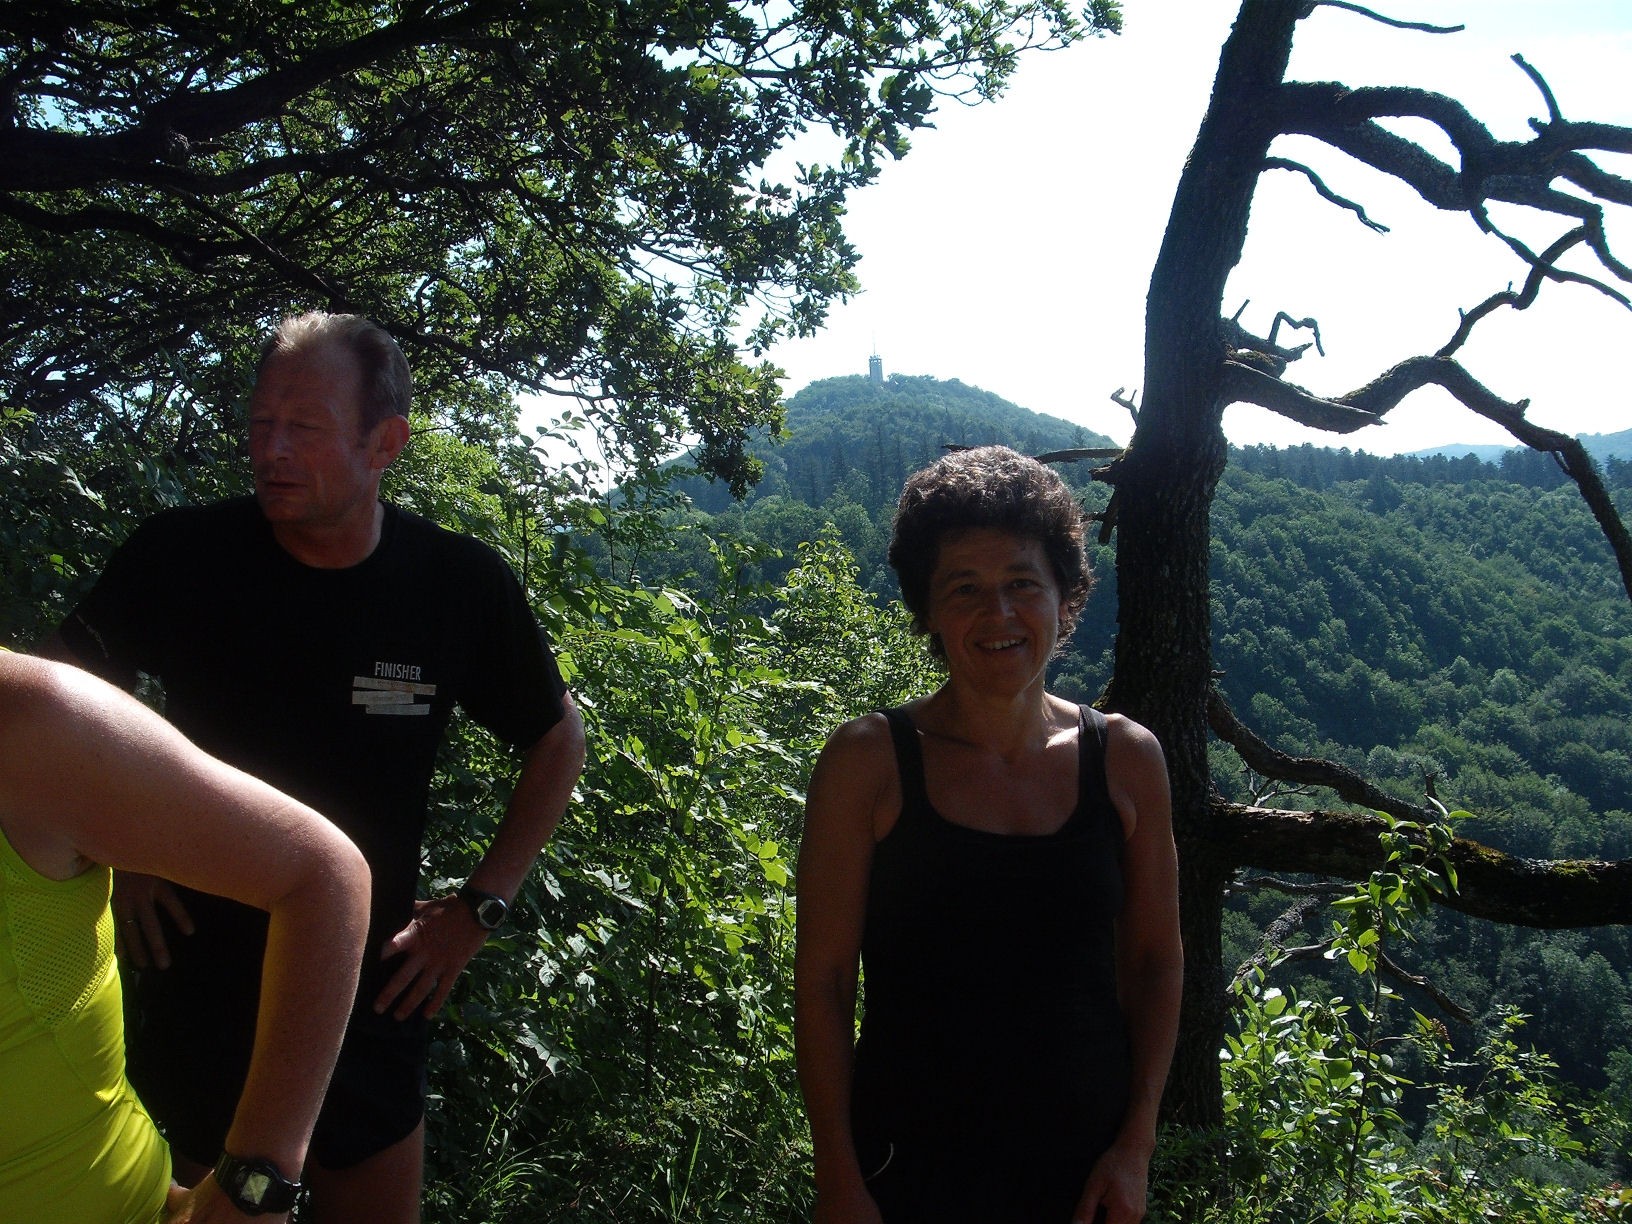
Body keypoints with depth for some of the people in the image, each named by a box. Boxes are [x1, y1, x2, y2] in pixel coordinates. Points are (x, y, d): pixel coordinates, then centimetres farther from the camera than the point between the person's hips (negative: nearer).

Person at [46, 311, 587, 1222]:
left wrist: (481, 905, -3)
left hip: (376, 995, 0)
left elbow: (559, 741, 3)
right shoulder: (179, 556, -12)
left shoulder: (463, 584, -12)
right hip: (199, 978, 0)